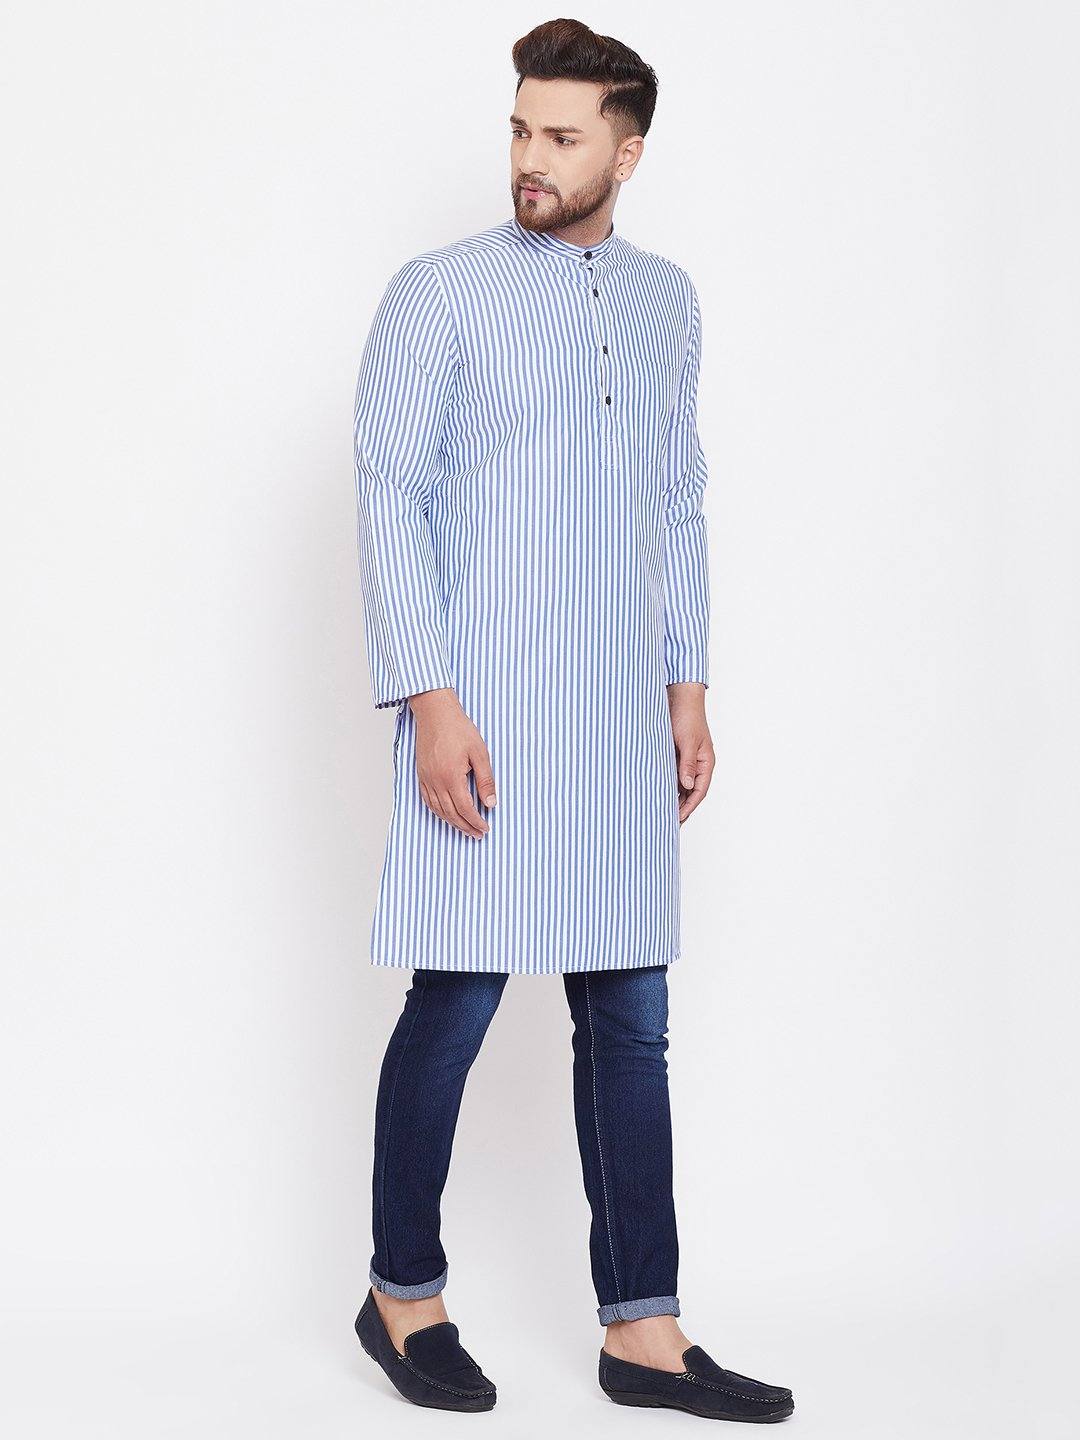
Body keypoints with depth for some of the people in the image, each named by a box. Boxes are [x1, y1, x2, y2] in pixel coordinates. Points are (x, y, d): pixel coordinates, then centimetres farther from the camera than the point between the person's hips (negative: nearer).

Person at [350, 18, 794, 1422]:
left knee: (629, 1020, 6)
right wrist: (431, 701, -15)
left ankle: (642, 1330, 15)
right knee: (457, 1001, -1)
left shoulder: (665, 299, 13)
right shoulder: (441, 292, -3)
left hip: (619, 719, 5)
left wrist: (688, 688, 12)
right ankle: (403, 1295, 19)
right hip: (483, 711, -5)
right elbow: (390, 499, -7)